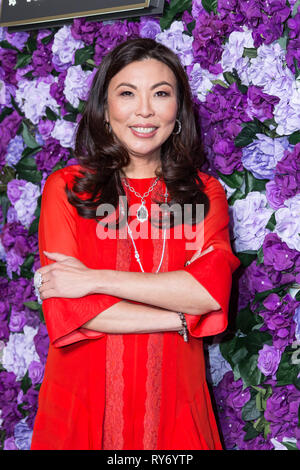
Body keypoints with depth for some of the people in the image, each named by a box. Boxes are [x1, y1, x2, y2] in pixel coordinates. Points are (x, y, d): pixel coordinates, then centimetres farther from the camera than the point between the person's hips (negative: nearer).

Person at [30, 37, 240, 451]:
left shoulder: (205, 192, 3)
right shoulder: (65, 188, -3)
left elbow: (213, 288, -13)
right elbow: (65, 309, -12)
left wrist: (95, 280, -17)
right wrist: (183, 317, -13)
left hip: (173, 400, 2)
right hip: (84, 397, -1)